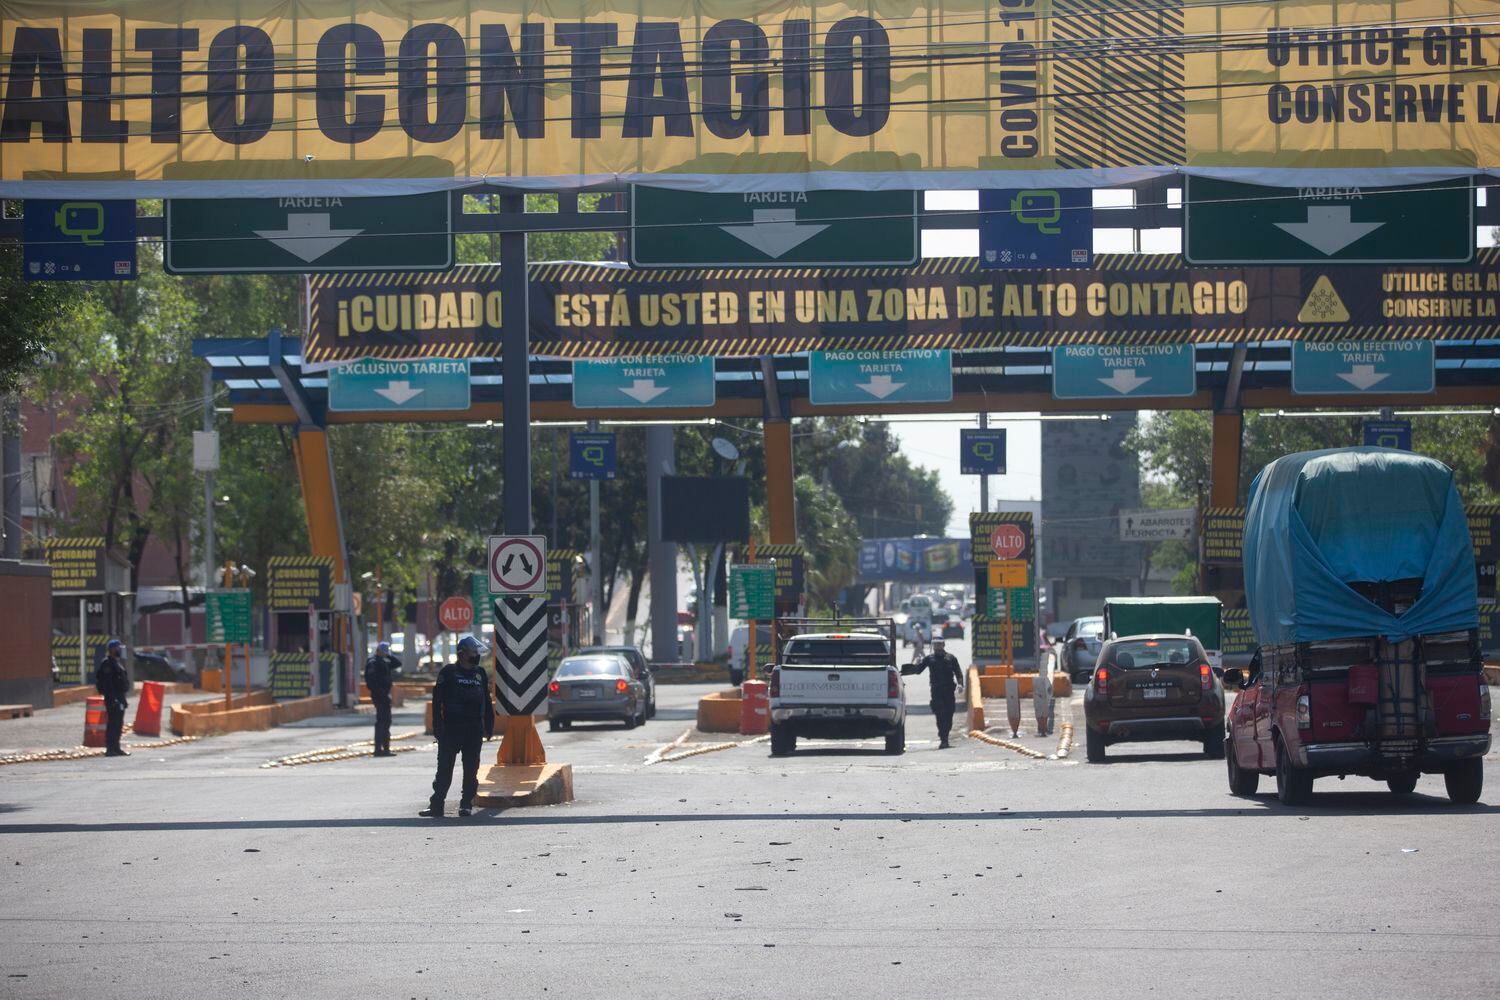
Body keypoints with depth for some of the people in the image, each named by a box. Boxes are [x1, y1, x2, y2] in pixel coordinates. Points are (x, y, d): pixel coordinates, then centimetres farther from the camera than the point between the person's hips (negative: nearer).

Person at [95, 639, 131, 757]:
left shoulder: (116, 663, 19)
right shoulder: (107, 664, -14)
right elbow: (107, 684, -22)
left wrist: (123, 698, 23)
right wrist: (112, 698, -26)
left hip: (119, 697, 10)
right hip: (113, 698, -10)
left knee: (118, 724, 13)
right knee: (113, 724, -10)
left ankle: (115, 748, 18)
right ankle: (111, 749, -10)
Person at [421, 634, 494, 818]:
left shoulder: (480, 674, 13)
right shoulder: (448, 672, -1)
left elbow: (486, 702, 19)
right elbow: (437, 700, -5)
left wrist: (489, 725, 13)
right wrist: (437, 726, -11)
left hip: (474, 729, 4)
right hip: (451, 729, -4)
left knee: (471, 770, 4)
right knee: (444, 769, -2)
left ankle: (466, 804, 11)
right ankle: (436, 805, 1)